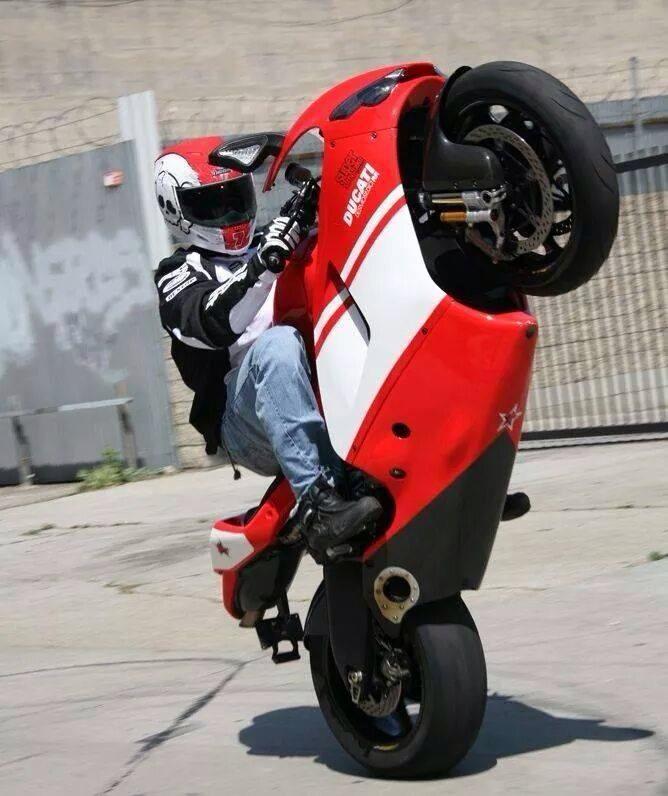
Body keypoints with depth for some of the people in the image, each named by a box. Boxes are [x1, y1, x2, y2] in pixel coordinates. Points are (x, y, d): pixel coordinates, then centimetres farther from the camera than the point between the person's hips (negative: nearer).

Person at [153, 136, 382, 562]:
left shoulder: (268, 246, 30)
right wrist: (265, 261, -27)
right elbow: (213, 323, -11)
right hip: (245, 426, -4)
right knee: (277, 343, -36)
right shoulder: (179, 274, 13)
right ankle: (318, 503, -49)